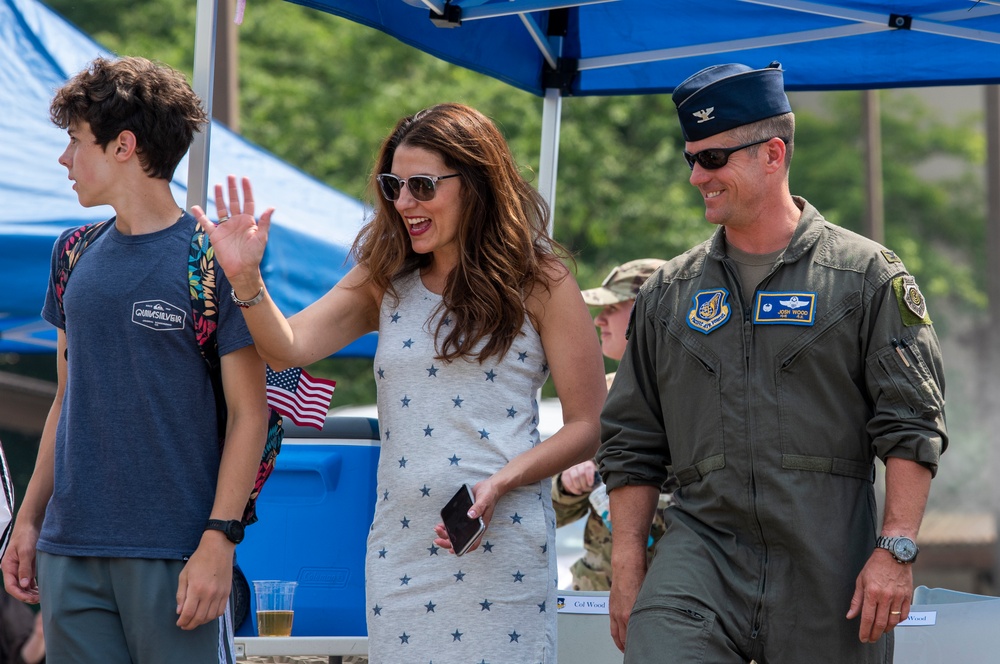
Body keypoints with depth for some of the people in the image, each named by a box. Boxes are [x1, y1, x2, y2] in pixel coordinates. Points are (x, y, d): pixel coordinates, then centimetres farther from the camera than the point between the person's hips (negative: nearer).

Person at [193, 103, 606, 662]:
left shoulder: (539, 285, 0)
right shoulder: (386, 281, 13)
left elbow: (588, 427, -2)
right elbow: (289, 347, 0)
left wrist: (502, 481, -17)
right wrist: (245, 277, -17)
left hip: (502, 539, -4)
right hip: (401, 545, 4)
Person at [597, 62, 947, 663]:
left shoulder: (867, 276, 3)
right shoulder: (670, 292, 14)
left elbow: (911, 424, -1)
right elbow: (632, 444, 17)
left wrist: (896, 551, -11)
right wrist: (627, 570, 10)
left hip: (829, 564, -2)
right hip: (700, 549, 2)